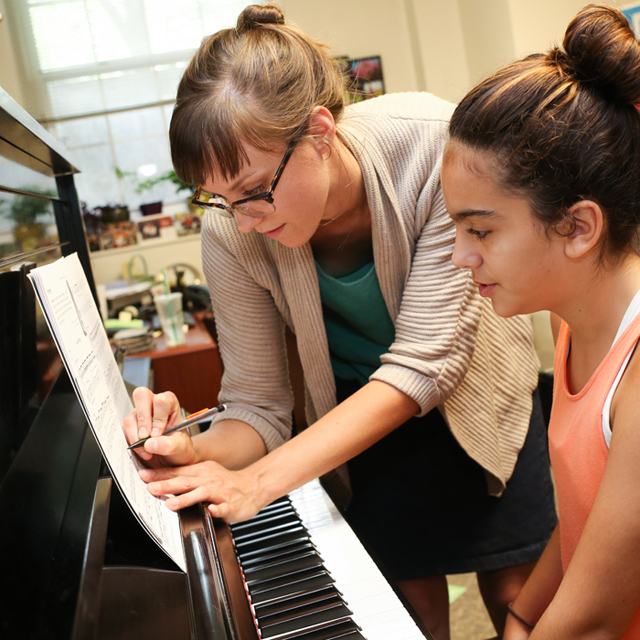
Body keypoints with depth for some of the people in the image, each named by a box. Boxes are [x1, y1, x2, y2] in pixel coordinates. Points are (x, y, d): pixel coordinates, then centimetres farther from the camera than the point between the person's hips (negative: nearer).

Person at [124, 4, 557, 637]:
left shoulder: (435, 144, -32)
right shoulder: (230, 233, -23)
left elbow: (427, 361, -32)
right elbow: (259, 403, -15)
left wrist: (259, 480, -37)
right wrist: (197, 453, -39)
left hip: (476, 391, 0)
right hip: (361, 418, 1)